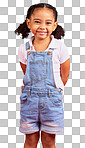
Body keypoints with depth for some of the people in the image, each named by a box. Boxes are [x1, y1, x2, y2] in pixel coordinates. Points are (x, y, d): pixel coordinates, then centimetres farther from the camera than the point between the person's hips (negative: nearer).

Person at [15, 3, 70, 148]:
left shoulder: (60, 47, -7)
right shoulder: (24, 49, -2)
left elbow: (65, 74, 3)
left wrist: (54, 91, 8)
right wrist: (33, 90, 10)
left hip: (52, 99, -1)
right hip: (29, 98, 2)